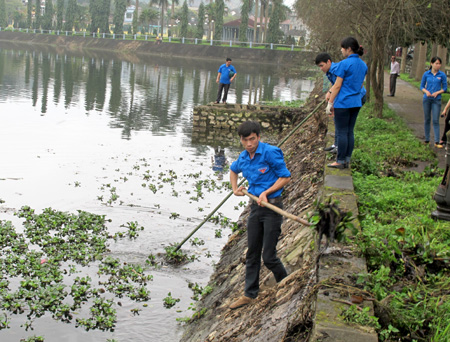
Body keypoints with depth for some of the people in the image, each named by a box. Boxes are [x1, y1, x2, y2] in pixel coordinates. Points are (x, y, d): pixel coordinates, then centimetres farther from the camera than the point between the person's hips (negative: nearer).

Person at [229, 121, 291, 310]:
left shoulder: (271, 153, -14)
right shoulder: (243, 158, 8)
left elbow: (285, 177, -10)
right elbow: (233, 170, 31)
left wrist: (266, 193, -17)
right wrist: (235, 188, 15)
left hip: (272, 207, -7)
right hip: (255, 208, 7)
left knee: (268, 256, -4)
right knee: (252, 253, 12)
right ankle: (250, 294, 21)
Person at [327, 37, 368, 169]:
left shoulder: (344, 64, -14)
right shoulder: (363, 65, 10)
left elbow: (337, 85, -14)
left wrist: (330, 103, -8)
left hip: (343, 103, -8)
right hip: (356, 103, 8)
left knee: (342, 132, -1)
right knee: (350, 132, 13)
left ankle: (340, 161, 4)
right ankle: (347, 160, 17)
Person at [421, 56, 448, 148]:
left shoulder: (442, 75, -2)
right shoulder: (426, 74, 2)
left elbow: (445, 88, 3)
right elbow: (422, 86, 8)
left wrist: (437, 92, -14)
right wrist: (426, 91, -12)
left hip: (436, 100, -2)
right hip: (427, 99, 2)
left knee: (435, 121, -6)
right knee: (427, 119, 9)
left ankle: (436, 142, -6)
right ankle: (427, 140, 20)